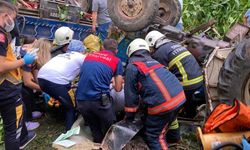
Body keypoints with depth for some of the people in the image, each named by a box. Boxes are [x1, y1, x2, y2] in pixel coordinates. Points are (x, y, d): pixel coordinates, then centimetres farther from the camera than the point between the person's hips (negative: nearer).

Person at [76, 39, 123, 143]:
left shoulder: (89, 55, 19)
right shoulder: (117, 61, 8)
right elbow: (118, 88, 11)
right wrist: (116, 82, 34)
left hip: (80, 100, 5)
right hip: (99, 100, -4)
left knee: (94, 129, 24)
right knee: (109, 129, 18)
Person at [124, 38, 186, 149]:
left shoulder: (132, 66, 4)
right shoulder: (153, 61, 25)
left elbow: (131, 94, 3)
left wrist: (129, 118, 14)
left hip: (162, 103, -7)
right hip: (179, 96, 7)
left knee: (153, 137, 6)